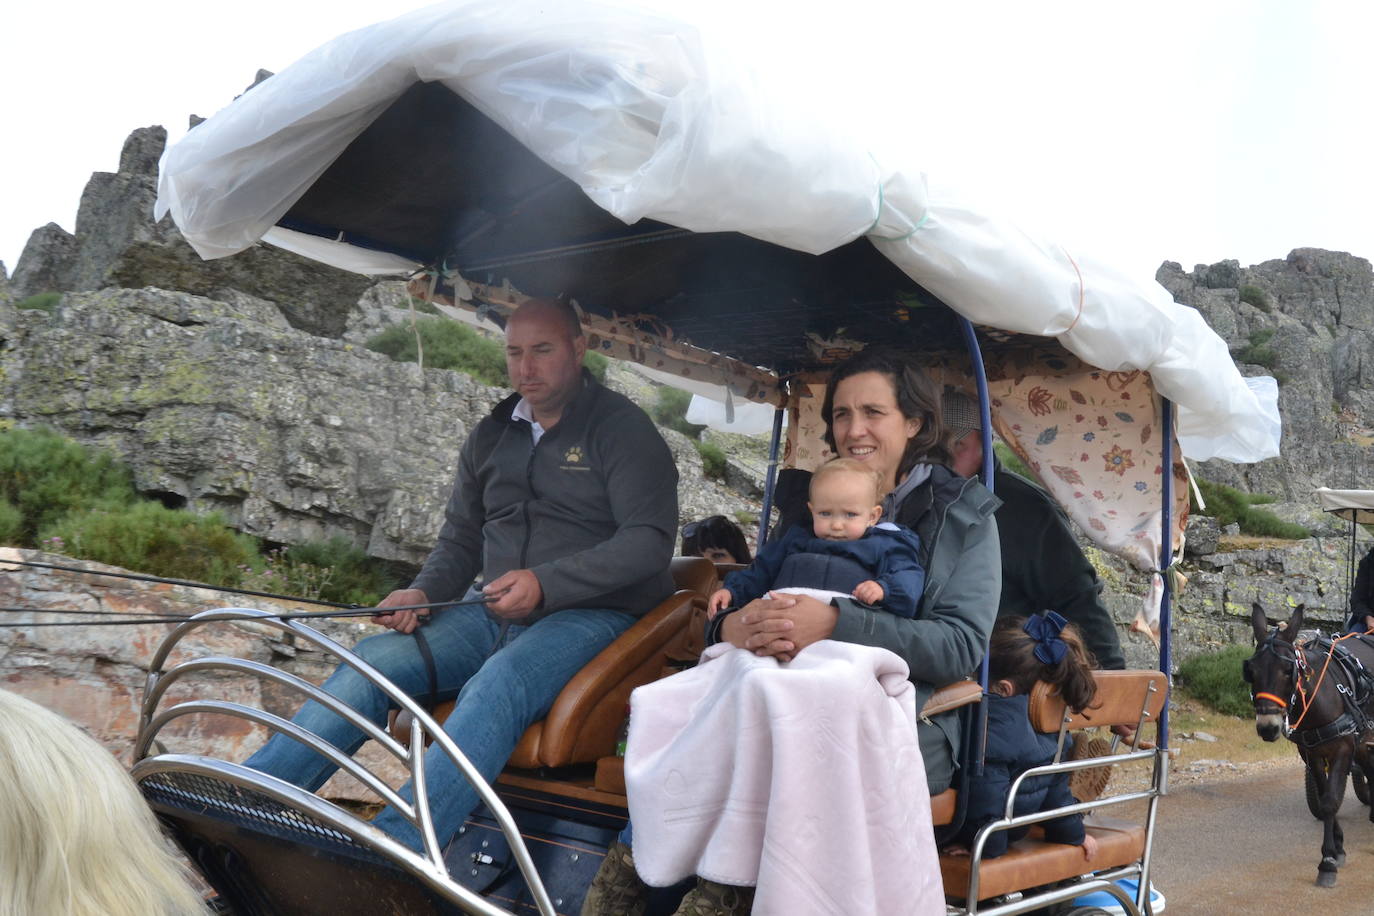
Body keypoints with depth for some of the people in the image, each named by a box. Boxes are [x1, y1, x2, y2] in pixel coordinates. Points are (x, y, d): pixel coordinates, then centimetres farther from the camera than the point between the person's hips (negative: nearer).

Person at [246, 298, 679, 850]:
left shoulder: (623, 430, -2)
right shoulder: (491, 436, 17)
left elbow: (649, 540, -13)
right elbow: (461, 537, 22)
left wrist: (544, 584, -23)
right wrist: (423, 593, 0)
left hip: (592, 614, -6)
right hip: (493, 613, 6)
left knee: (498, 683, -36)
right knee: (374, 659, -17)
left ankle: (392, 850, -48)